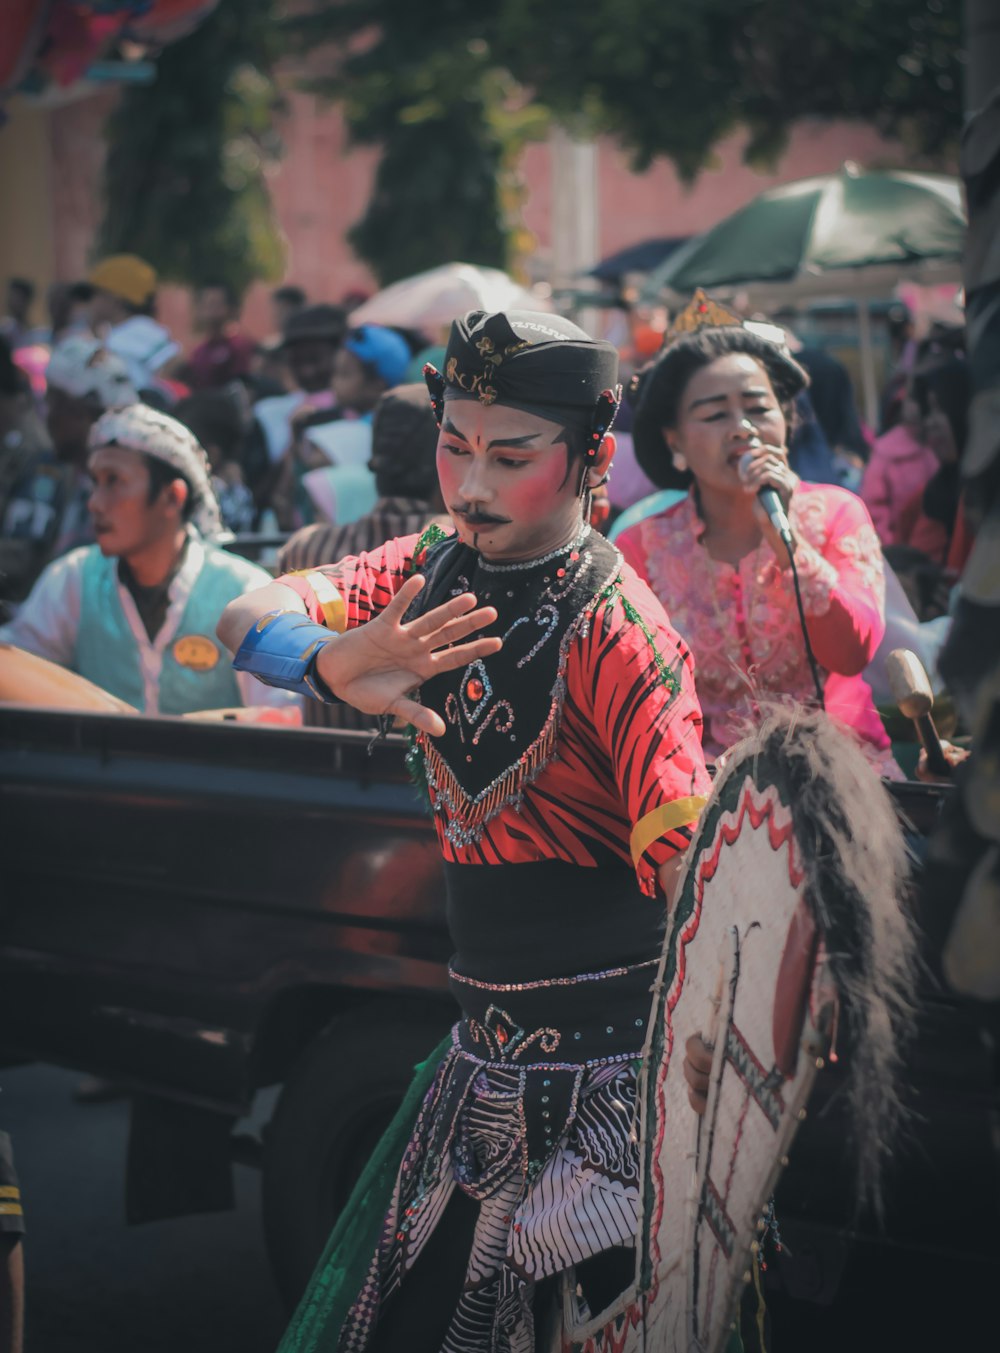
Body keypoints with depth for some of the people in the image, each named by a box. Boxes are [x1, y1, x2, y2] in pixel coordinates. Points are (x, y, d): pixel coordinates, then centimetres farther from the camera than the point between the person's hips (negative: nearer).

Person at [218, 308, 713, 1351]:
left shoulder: (612, 625, -16)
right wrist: (333, 662, -29)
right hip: (486, 1051, 6)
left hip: (617, 1063, -6)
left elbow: (692, 860, -24)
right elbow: (247, 619, -7)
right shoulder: (427, 573, 4)